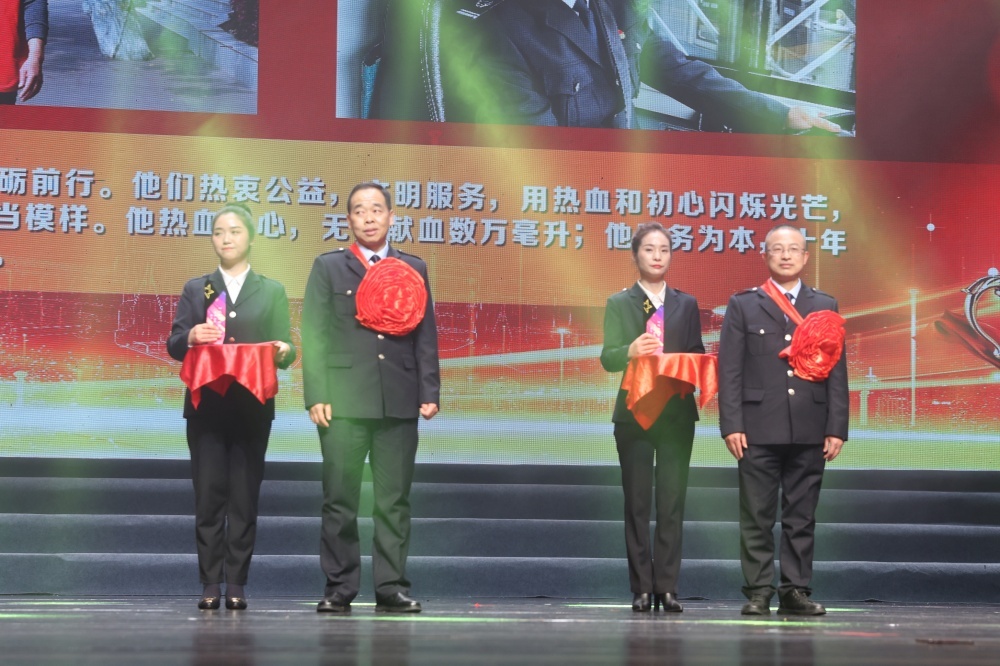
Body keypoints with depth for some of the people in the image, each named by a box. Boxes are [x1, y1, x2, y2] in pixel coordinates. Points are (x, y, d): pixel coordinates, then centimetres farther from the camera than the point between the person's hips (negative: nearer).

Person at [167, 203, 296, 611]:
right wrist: (190, 337, -17)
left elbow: (284, 351, 6)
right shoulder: (195, 289, 13)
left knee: (245, 498, -2)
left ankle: (236, 584, 2)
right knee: (209, 496, -4)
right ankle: (210, 585, 0)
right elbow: (174, 347, 5)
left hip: (252, 407, 0)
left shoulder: (271, 291, 13)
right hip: (206, 406, 0)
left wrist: (283, 351, -17)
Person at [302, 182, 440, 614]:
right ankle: (339, 588, 4)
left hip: (399, 401, 2)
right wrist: (316, 396, -6)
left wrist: (430, 393, 2)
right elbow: (314, 335, 3)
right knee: (340, 499, -2)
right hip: (345, 399, -1)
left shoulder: (414, 269, 15)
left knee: (394, 500, 2)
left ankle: (391, 587, 7)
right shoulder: (328, 268, 10)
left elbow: (426, 336, 11)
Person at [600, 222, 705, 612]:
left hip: (677, 414, 1)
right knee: (637, 504, 1)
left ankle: (667, 587, 1)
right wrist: (630, 351, -26)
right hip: (634, 414, -1)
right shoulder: (618, 304, 6)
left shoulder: (686, 305, 12)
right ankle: (642, 588, 4)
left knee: (672, 503, -1)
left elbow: (697, 357, 8)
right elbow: (608, 359, -5)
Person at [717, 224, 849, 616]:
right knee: (757, 518, 0)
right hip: (759, 430, -1)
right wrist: (731, 425, -7)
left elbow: (837, 371, 9)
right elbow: (729, 370, 2)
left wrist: (837, 428, 1)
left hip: (809, 432, 2)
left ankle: (796, 591, 10)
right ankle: (758, 593, 4)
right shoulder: (743, 306, 8)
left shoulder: (825, 307, 12)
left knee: (802, 518, 5)